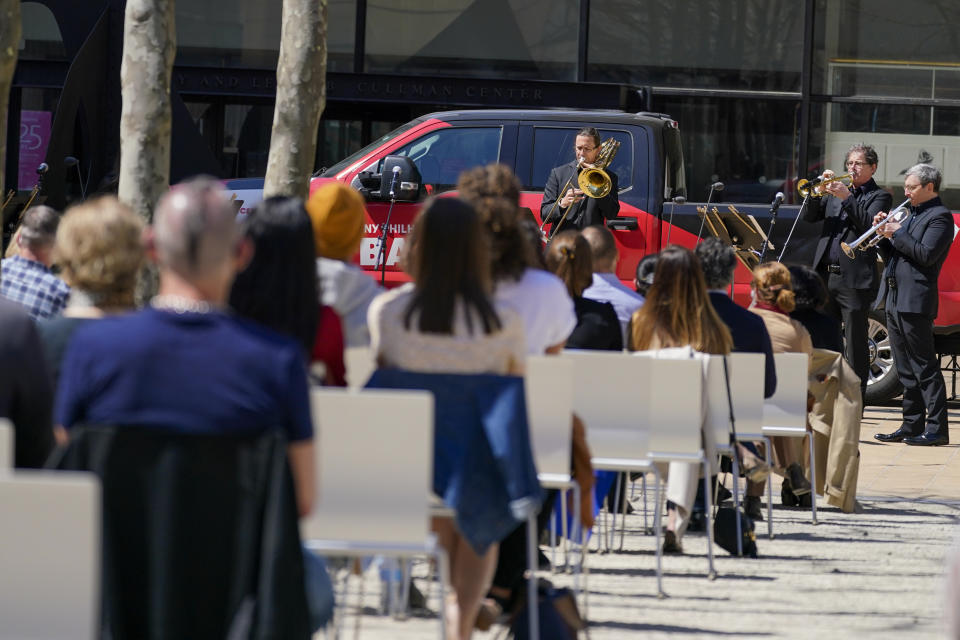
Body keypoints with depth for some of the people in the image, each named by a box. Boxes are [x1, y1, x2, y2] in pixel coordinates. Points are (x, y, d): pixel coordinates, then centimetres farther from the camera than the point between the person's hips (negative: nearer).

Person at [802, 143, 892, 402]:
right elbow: (809, 216, 10)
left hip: (854, 279, -6)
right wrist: (818, 192, -6)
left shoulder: (879, 196, 2)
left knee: (855, 341, -4)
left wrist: (846, 197, -18)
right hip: (826, 275, 6)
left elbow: (869, 224, -14)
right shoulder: (835, 191, 17)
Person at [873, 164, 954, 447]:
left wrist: (897, 234, -13)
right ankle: (912, 426, 15)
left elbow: (926, 255, -20)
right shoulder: (912, 214, 20)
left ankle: (937, 429, -8)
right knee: (906, 370, 11)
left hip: (915, 302, -9)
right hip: (894, 301, 9)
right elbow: (892, 256, 21)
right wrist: (885, 234, 4)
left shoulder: (939, 217, -8)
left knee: (925, 368, -9)